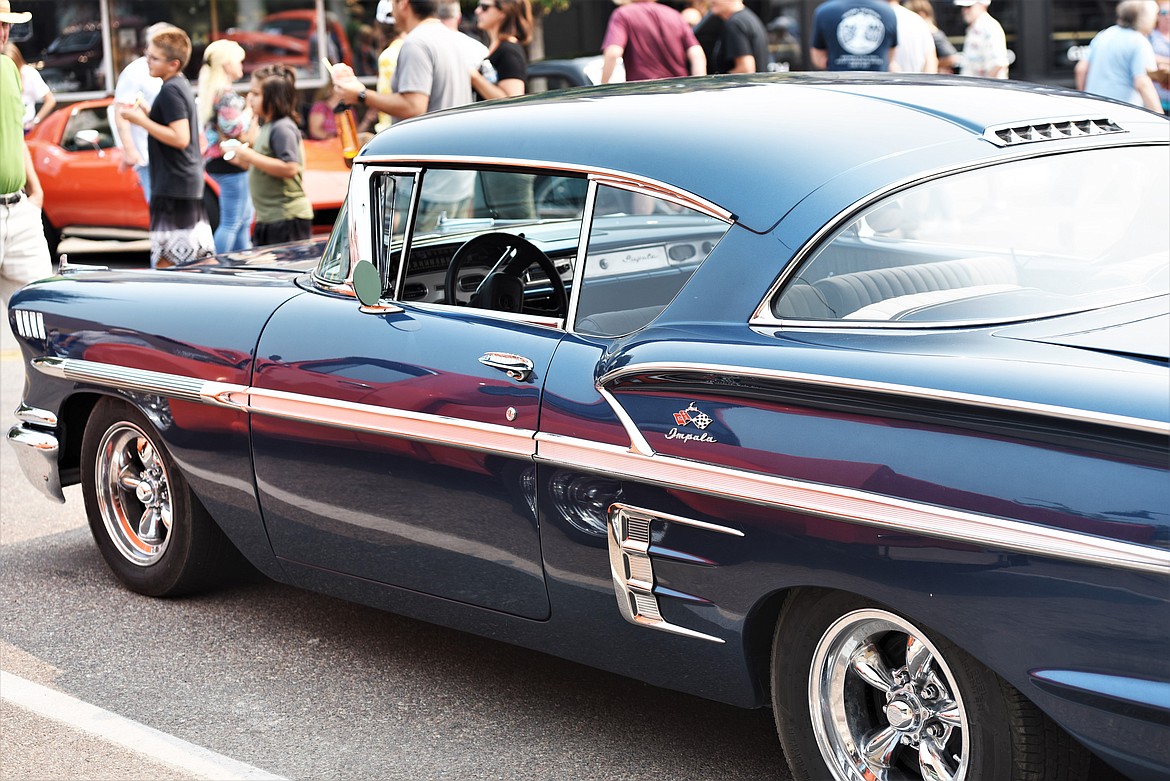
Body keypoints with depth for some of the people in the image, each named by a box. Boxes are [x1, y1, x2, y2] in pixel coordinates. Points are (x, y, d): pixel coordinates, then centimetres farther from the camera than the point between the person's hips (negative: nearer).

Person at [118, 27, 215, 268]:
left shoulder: (170, 90, -14)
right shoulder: (183, 85, 15)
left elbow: (180, 138, -22)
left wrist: (141, 121, -17)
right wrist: (146, 113, 13)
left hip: (172, 188, -10)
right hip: (193, 184, 10)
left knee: (166, 261, -10)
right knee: (199, 259, 14)